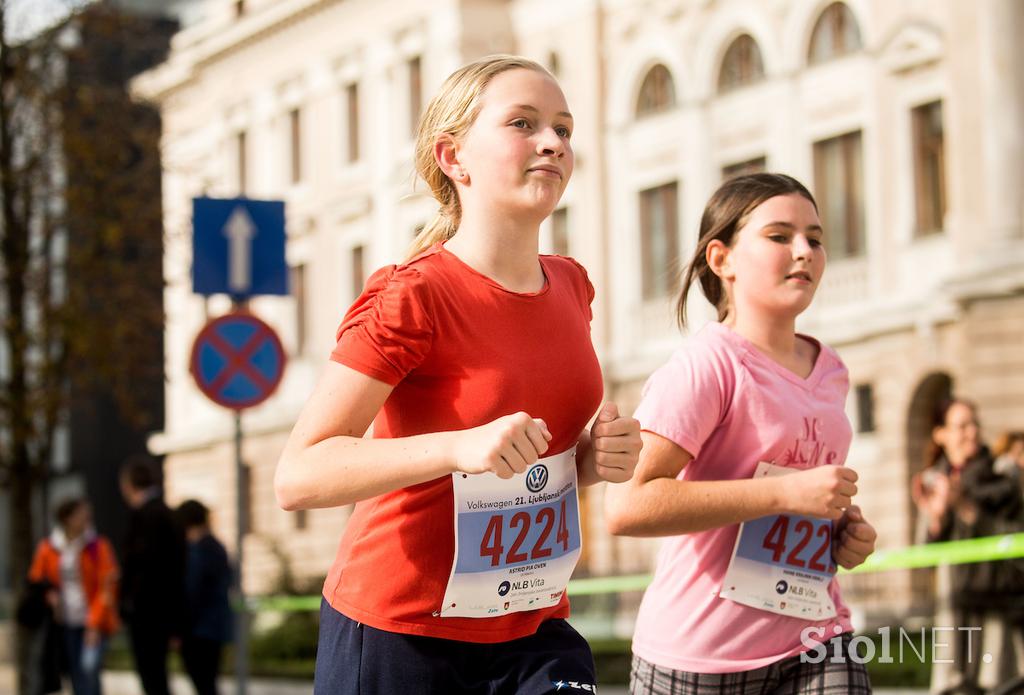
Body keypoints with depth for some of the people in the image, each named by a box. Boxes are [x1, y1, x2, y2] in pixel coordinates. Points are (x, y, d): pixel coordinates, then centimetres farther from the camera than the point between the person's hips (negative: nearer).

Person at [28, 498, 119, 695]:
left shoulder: (98, 546, -2)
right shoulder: (47, 548, 5)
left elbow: (106, 589, -5)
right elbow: (36, 581, 16)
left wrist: (95, 624, -13)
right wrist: (48, 596, -6)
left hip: (93, 625, -3)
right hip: (65, 624, 3)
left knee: (89, 671, -16)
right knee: (76, 676, 3)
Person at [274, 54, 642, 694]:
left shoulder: (571, 287, 6)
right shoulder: (410, 298, -14)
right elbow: (298, 477, -21)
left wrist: (600, 456, 0)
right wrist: (460, 447, -31)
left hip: (532, 632, 5)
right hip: (398, 639, -5)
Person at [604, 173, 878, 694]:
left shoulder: (828, 372, 11)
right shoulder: (708, 363, -12)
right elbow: (625, 506, -25)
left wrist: (846, 531, 9)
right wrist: (785, 492, -23)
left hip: (815, 646, 6)